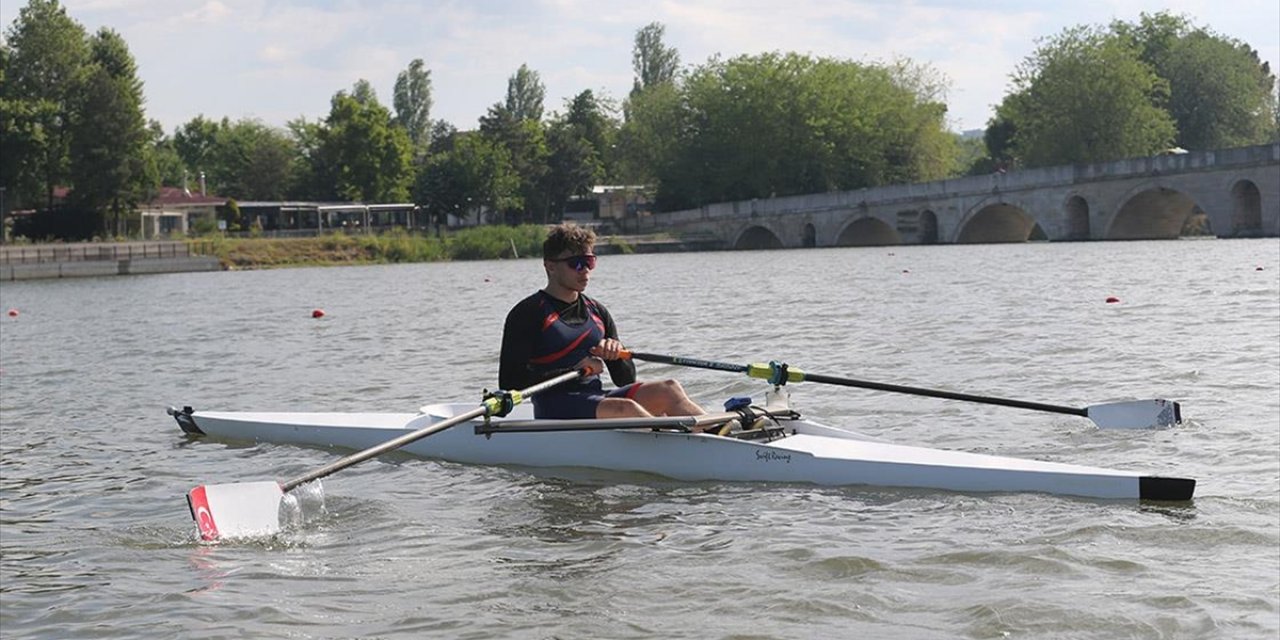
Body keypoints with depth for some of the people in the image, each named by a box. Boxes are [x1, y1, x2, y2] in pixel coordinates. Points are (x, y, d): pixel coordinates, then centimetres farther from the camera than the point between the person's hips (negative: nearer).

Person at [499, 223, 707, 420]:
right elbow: (510, 383, -12)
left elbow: (626, 379, 20)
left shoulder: (597, 311, 19)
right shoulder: (528, 313, -2)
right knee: (626, 408, -33)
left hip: (596, 399, 7)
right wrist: (573, 369, -17)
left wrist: (616, 352, -3)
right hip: (555, 410, -7)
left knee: (669, 389, -17)